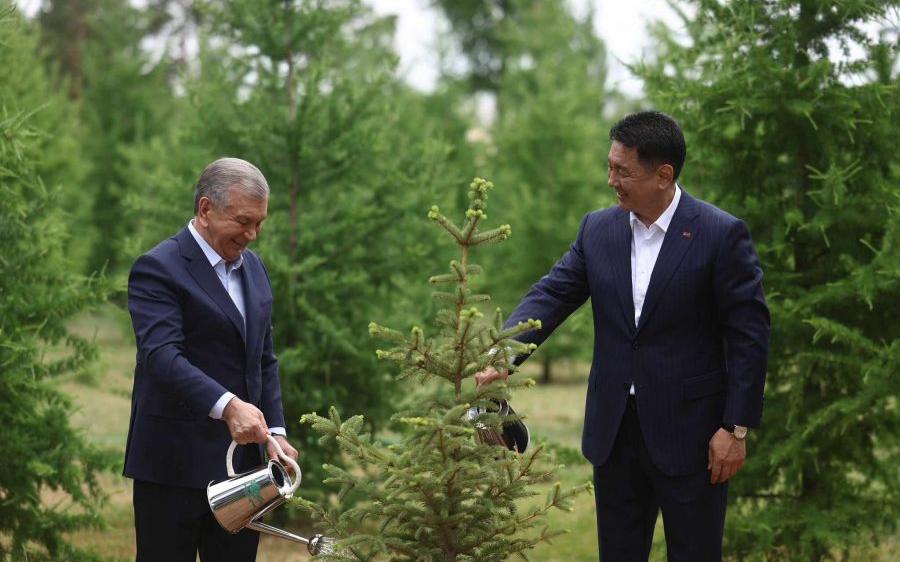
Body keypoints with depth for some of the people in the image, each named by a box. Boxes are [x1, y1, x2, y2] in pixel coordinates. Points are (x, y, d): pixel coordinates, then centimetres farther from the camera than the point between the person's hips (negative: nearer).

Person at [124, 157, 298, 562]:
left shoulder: (253, 268, 15)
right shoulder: (158, 269, -10)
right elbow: (162, 355, -23)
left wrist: (274, 431, 7)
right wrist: (227, 406, -36)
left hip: (241, 464, 7)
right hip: (175, 466, -7)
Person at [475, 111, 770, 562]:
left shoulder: (721, 235, -10)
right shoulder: (598, 229, 5)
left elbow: (749, 334, -9)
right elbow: (551, 295, 0)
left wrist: (736, 427, -12)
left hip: (689, 434, -5)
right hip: (615, 431, 5)